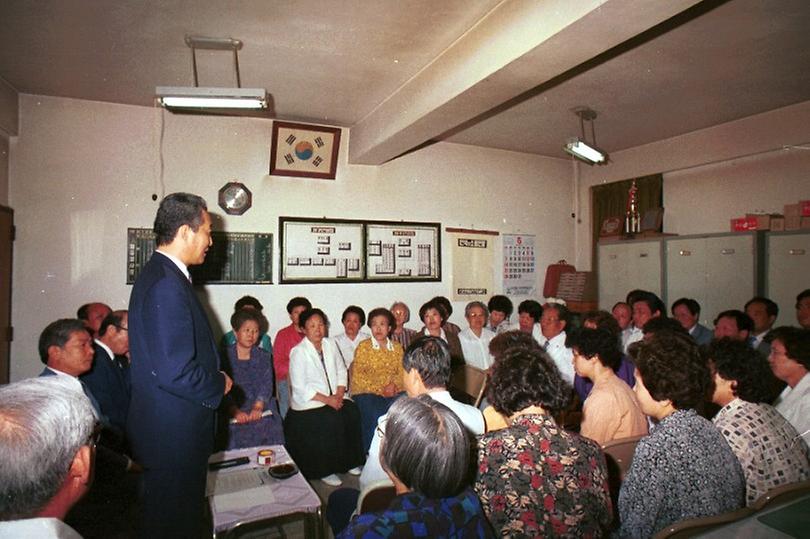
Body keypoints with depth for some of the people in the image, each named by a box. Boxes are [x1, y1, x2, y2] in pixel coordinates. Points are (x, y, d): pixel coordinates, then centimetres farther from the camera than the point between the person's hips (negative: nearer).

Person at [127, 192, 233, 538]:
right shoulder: (167, 285, -24)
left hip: (167, 430, 10)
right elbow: (175, 372, -29)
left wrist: (213, 378, 9)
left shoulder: (160, 274, 8)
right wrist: (219, 385, -12)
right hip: (175, 434, -10)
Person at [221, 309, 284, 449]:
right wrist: (235, 411, -19)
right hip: (235, 416, -2)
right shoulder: (225, 355, 6)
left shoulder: (264, 356, 14)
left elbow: (267, 384, 2)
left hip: (262, 411, 2)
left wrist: (258, 407, -15)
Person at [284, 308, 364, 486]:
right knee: (332, 419, -27)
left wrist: (339, 394, -8)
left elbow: (341, 371, 10)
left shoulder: (330, 345, 7)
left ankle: (350, 461, -1)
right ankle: (325, 470, -10)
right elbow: (300, 388, -16)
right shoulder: (298, 352, -11)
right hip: (308, 402, -5)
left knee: (352, 411, -19)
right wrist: (327, 400, -19)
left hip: (334, 397, 5)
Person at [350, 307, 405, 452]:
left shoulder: (397, 347, 14)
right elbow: (357, 375, -2)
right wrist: (380, 389, -10)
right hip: (367, 392, -3)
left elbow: (402, 372, 10)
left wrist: (394, 384, -12)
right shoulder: (363, 347, 3)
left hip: (393, 392, 3)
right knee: (375, 417, -29)